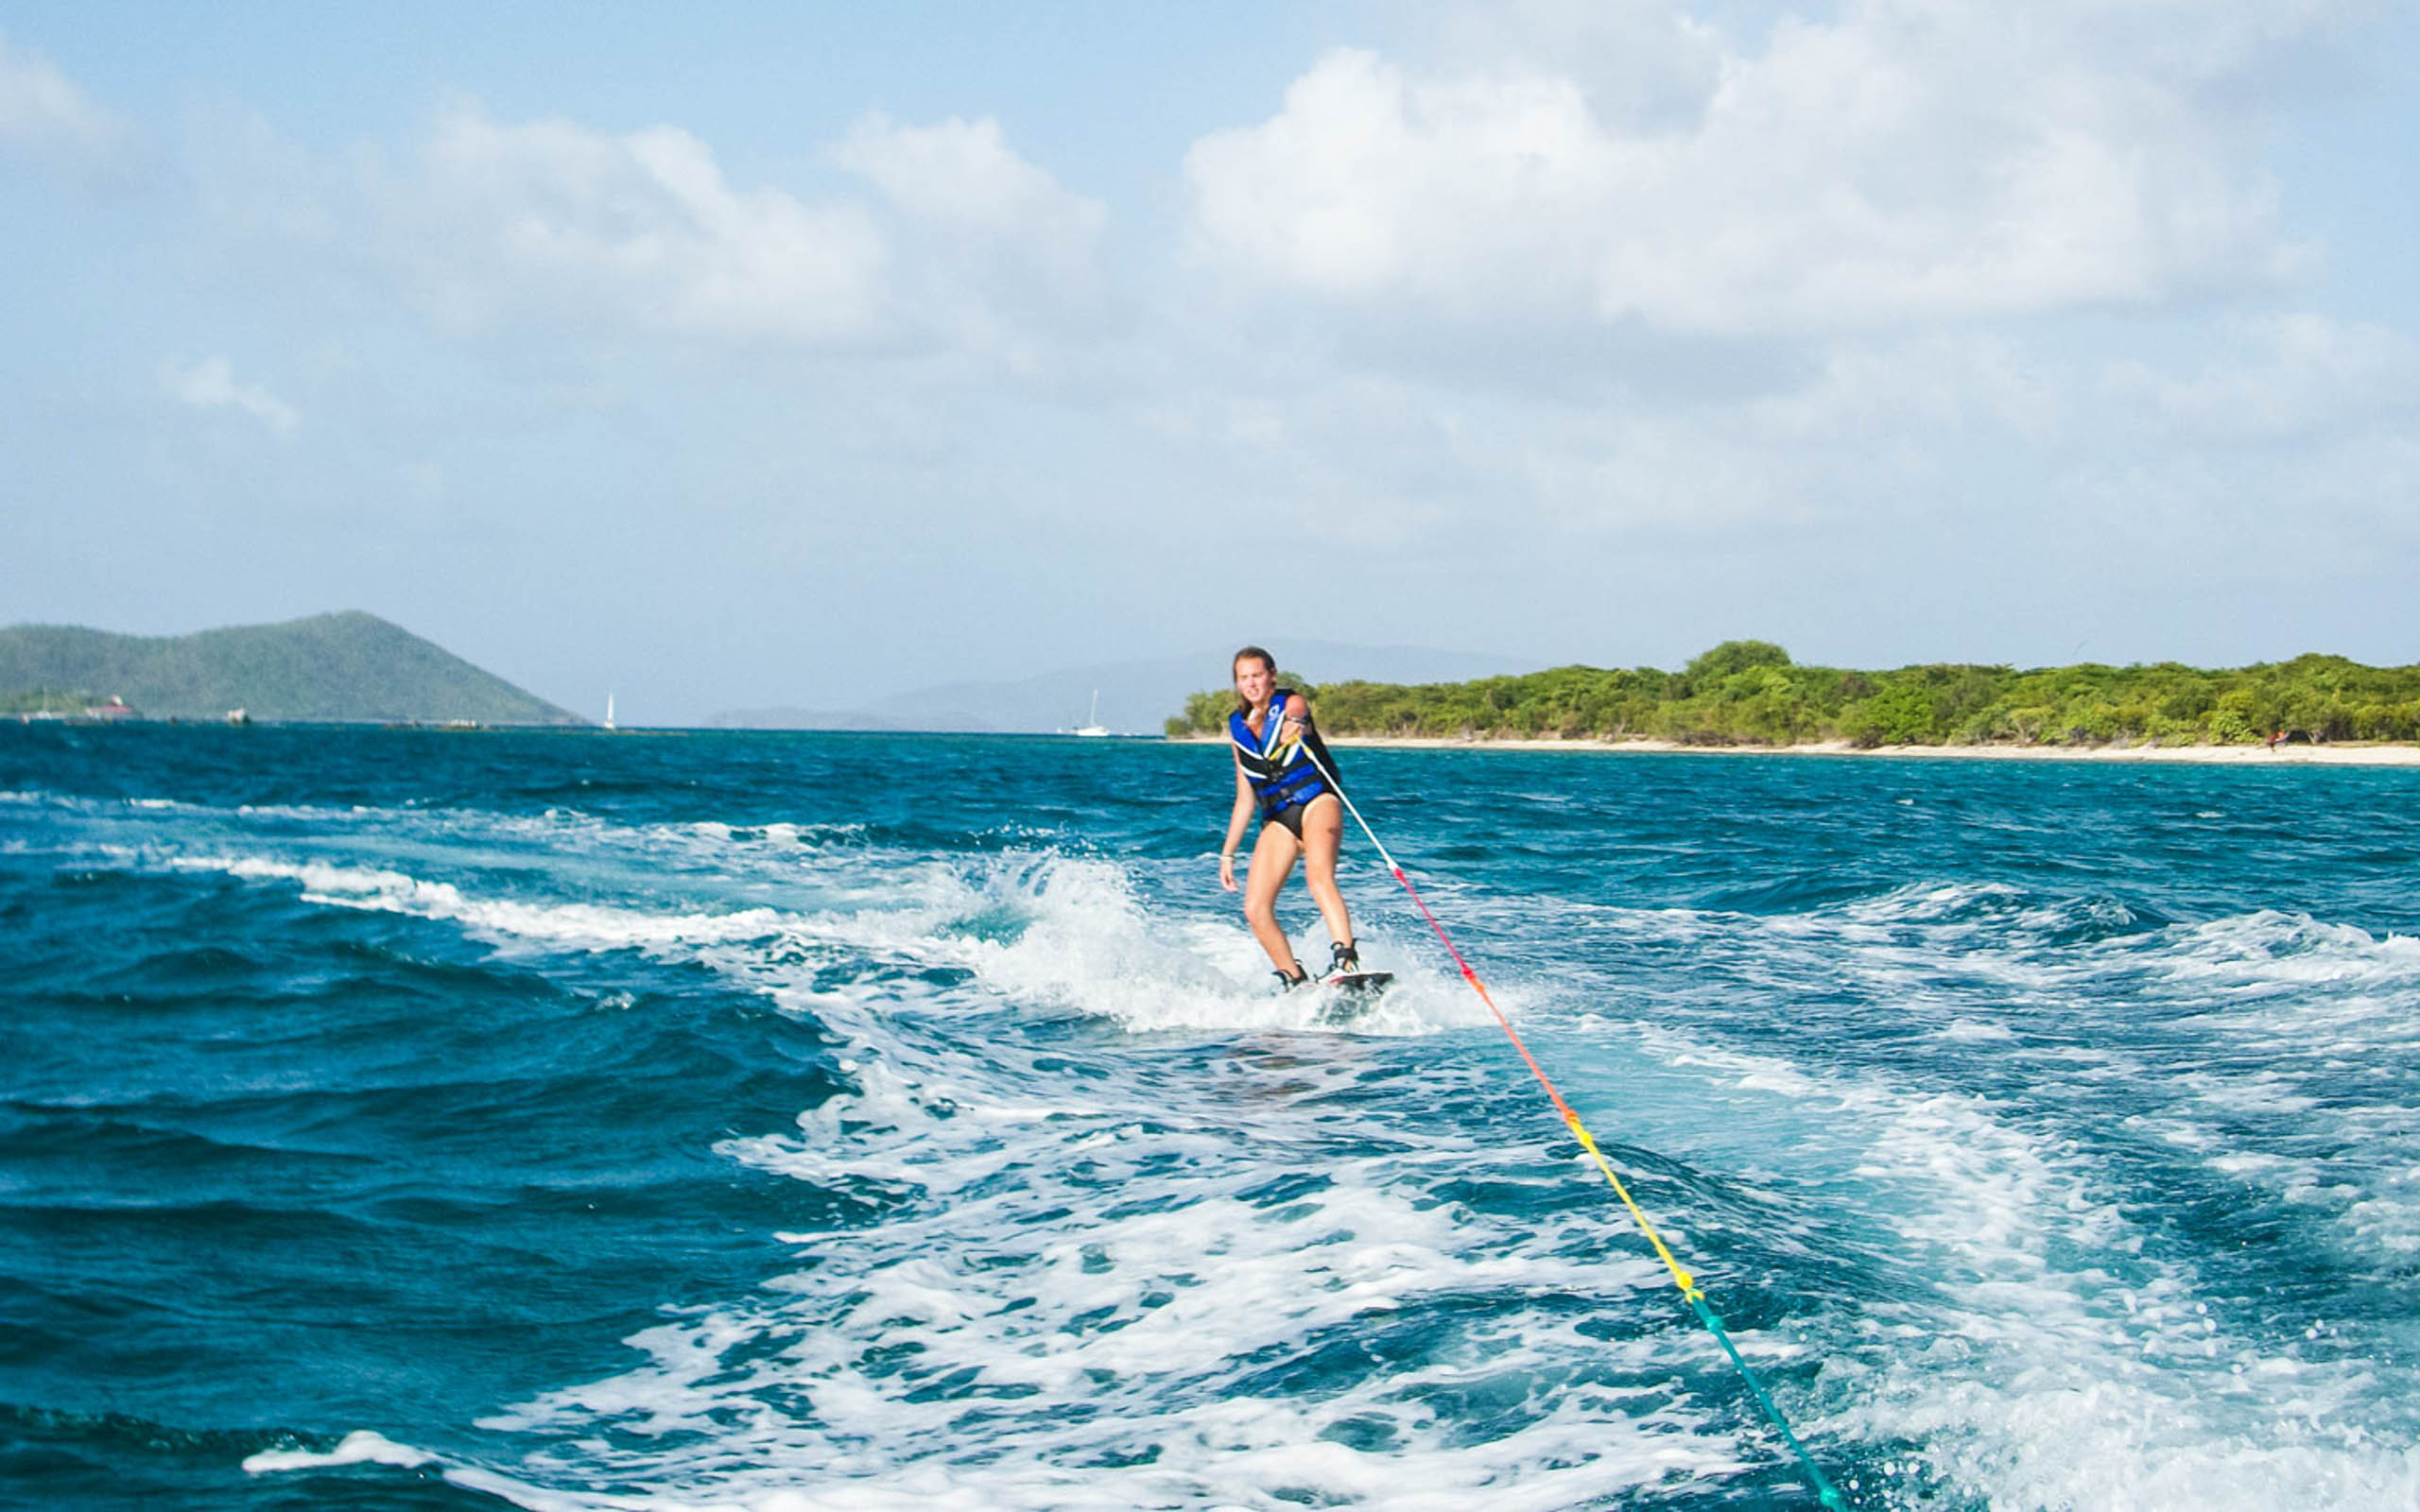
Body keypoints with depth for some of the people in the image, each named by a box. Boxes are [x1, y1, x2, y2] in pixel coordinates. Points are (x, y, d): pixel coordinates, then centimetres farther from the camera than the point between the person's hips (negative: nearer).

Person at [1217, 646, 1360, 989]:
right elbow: (1245, 798, 20)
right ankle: (1296, 983, -4)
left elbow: (1296, 714, -26)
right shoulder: (1238, 728, 14)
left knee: (1318, 877, -33)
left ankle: (1346, 959, -46)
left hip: (1316, 801, -5)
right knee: (1255, 909, -11)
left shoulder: (1291, 703, 1)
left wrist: (1294, 727, -52)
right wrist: (1227, 853, 19)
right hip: (1278, 819, 6)